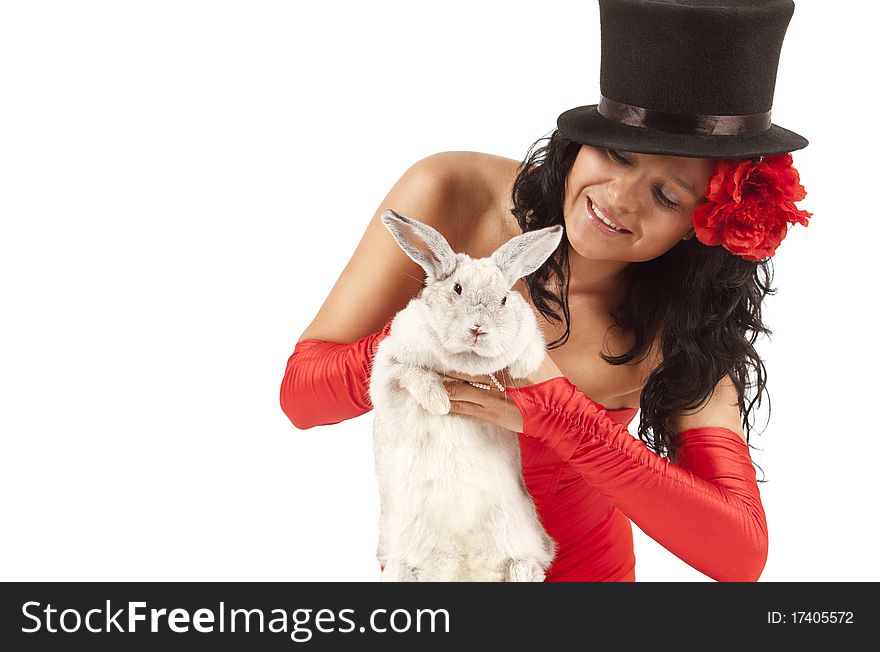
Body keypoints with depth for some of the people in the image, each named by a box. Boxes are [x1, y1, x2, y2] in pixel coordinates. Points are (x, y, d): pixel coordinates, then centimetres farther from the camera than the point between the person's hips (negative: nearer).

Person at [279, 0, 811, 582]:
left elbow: (743, 555, -30)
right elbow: (301, 392, -21)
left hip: (586, 567, 0)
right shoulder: (450, 197, -23)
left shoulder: (679, 326, -20)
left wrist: (551, 411, -39)